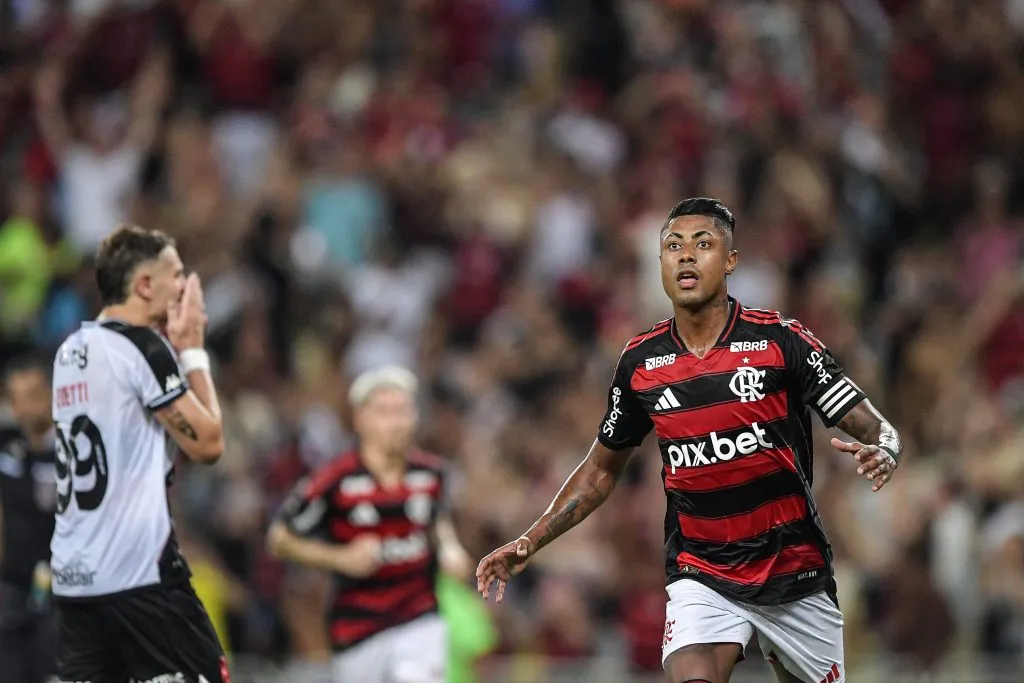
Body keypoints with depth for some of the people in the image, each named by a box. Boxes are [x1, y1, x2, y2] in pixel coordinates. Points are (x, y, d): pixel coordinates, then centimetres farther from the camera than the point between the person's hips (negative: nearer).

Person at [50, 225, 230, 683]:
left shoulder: (71, 351, 15)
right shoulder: (142, 346, -10)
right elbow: (207, 444, -8)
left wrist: (174, 349, 17)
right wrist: (193, 350, 1)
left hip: (73, 574, 8)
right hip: (138, 569, -8)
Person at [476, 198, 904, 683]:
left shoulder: (780, 341, -9)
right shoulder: (640, 361, 1)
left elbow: (876, 429, -8)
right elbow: (602, 468, 16)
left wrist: (882, 453, -32)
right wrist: (529, 543, 8)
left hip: (795, 576, -1)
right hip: (702, 580, 1)